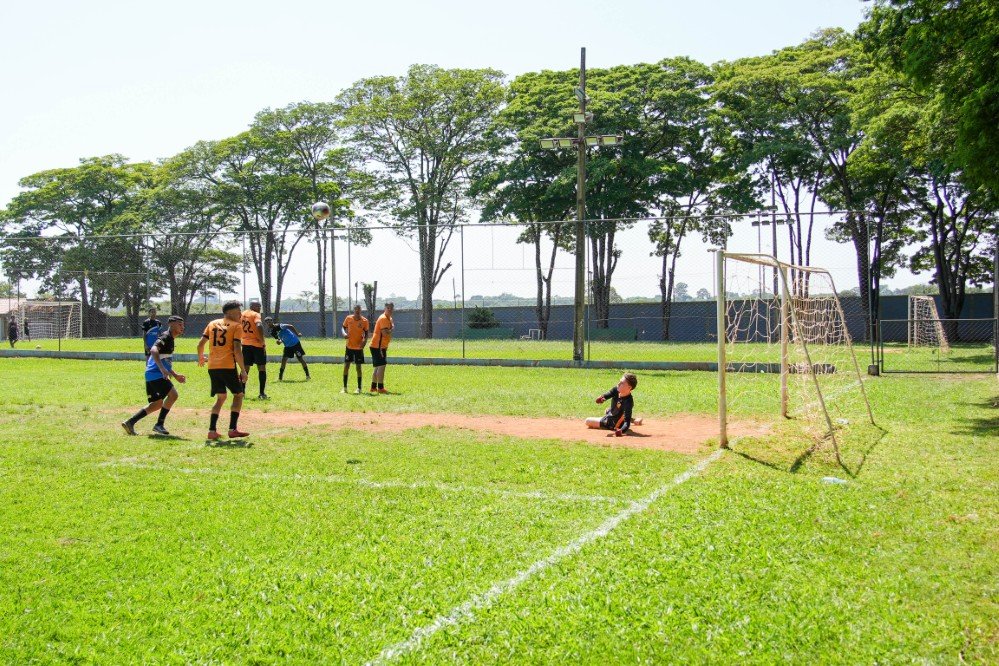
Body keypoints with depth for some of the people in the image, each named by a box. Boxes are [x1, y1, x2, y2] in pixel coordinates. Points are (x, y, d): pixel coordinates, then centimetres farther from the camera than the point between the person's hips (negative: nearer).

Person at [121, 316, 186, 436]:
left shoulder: (170, 339, 21)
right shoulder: (166, 336, -8)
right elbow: (154, 350, -26)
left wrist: (176, 376, 27)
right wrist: (162, 369, -36)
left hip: (152, 375, 10)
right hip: (156, 374, -10)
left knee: (158, 404, 14)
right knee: (173, 394, -17)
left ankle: (130, 422, 16)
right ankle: (160, 424, -11)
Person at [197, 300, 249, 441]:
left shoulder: (212, 323, 15)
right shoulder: (236, 326, 0)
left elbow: (201, 344, 11)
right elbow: (237, 350, -10)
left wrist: (200, 358, 29)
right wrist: (243, 370, -7)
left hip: (212, 366, 5)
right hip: (228, 366, -5)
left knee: (221, 397, 17)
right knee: (238, 394, 9)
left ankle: (212, 430, 7)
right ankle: (233, 429, -1)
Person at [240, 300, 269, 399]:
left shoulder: (242, 315, 12)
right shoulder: (256, 315, -10)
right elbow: (259, 326, -26)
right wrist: (262, 341, -22)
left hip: (245, 344, 6)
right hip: (257, 344, -6)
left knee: (245, 368, 12)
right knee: (262, 368, 2)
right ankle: (262, 393, -2)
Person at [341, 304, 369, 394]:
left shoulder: (364, 321, -7)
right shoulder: (348, 318, -4)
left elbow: (366, 333, 2)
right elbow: (344, 327, 9)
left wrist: (365, 340, -16)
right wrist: (344, 333, -12)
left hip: (359, 347, -1)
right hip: (349, 346, 2)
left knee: (358, 367, 1)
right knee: (346, 366, 1)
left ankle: (359, 388, 10)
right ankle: (344, 388, 9)